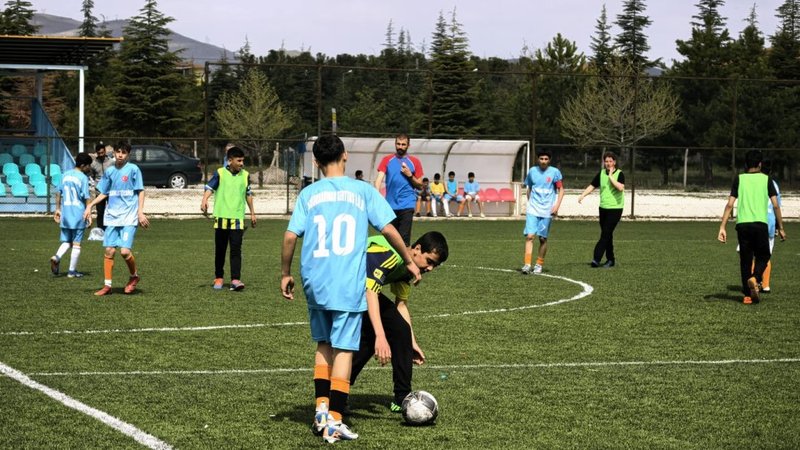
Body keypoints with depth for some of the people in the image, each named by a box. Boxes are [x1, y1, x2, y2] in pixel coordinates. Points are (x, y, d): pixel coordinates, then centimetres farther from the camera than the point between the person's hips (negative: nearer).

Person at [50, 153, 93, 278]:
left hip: (65, 215, 5)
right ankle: (72, 271, 7)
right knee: (76, 243, 4)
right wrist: (89, 215, -6)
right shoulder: (83, 178, -10)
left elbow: (58, 193, 13)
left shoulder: (65, 175, 8)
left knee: (66, 242, 14)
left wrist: (58, 209, 21)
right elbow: (86, 198, -12)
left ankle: (56, 257, -13)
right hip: (78, 215, -5)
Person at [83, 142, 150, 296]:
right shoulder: (109, 171, 10)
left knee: (125, 251, -14)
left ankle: (134, 276, 12)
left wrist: (140, 212, -10)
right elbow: (103, 193, 18)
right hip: (112, 216, 5)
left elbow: (140, 191, -1)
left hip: (129, 217, -4)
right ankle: (107, 285, 8)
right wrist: (90, 205, 5)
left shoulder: (133, 169, -3)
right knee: (109, 250, 1)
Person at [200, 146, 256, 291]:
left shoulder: (245, 175, 9)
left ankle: (235, 280, -15)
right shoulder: (220, 173, 0)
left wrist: (252, 213, 25)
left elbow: (248, 194, 21)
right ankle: (218, 278, 22)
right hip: (221, 218, -1)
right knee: (220, 250, 9)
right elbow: (210, 187, -9)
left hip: (237, 218, 1)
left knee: (236, 249, -9)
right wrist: (204, 200, -28)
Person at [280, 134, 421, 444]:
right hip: (349, 285, -3)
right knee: (344, 349, 0)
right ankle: (334, 421, -4)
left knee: (323, 344, 20)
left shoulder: (308, 194, 5)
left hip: (315, 282, 3)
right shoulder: (363, 191, 1)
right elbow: (388, 229, -2)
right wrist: (409, 261, 11)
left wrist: (285, 274, 11)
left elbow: (290, 236, -1)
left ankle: (322, 407, 11)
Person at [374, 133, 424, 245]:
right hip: (390, 204, 2)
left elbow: (420, 185, 8)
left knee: (404, 238, -11)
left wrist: (410, 175, -10)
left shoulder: (414, 162, 4)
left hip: (407, 204, -2)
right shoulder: (387, 160, 7)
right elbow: (379, 178, -4)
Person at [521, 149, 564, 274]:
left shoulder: (555, 172, -1)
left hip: (547, 211, -1)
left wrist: (557, 205, -9)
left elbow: (561, 190, 2)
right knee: (529, 236, -11)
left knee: (543, 238, 4)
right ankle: (527, 264, -14)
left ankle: (539, 264, 17)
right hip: (532, 210, 1)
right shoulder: (532, 171, 7)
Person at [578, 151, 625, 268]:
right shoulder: (601, 173, 7)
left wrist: (611, 176, -19)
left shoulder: (619, 174, -7)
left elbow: (621, 187, -23)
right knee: (606, 235, 10)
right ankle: (610, 259, 19)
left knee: (605, 234, -12)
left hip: (615, 208, -5)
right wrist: (582, 195, -4)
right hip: (603, 208, 6)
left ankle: (596, 259, -17)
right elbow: (592, 186, 10)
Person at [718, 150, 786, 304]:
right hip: (760, 223, -1)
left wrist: (722, 227, 1)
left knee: (745, 259, 11)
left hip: (742, 224, 1)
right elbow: (776, 205, 3)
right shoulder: (766, 179, 7)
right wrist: (780, 228, 9)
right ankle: (755, 279, -17)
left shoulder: (739, 179, 9)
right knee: (763, 256, 12)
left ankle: (747, 295, 9)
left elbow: (730, 205, 1)